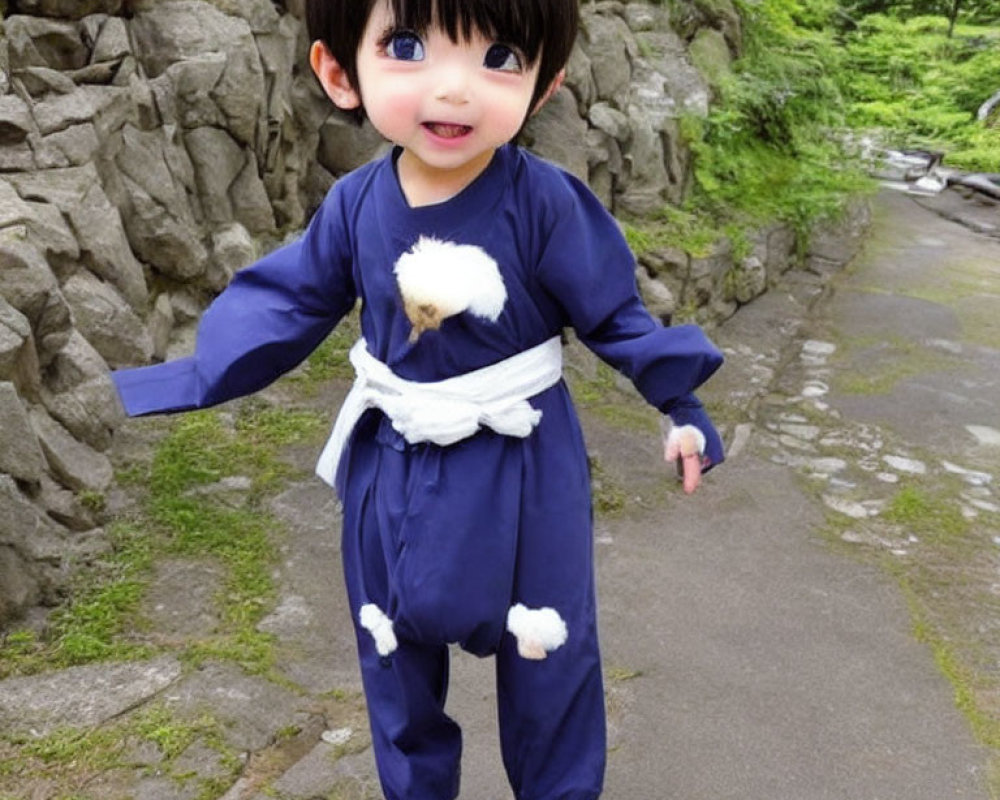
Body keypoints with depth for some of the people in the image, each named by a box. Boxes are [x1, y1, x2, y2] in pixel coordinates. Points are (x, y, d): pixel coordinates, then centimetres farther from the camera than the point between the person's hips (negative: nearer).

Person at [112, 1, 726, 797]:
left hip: (520, 472, -3)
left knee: (545, 657, 14)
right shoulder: (355, 204, -10)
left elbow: (613, 312, -8)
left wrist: (682, 403, -6)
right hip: (393, 475, 4)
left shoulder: (545, 202, -19)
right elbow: (290, 302, 2)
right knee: (396, 655, 20)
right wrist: (191, 382, 0)